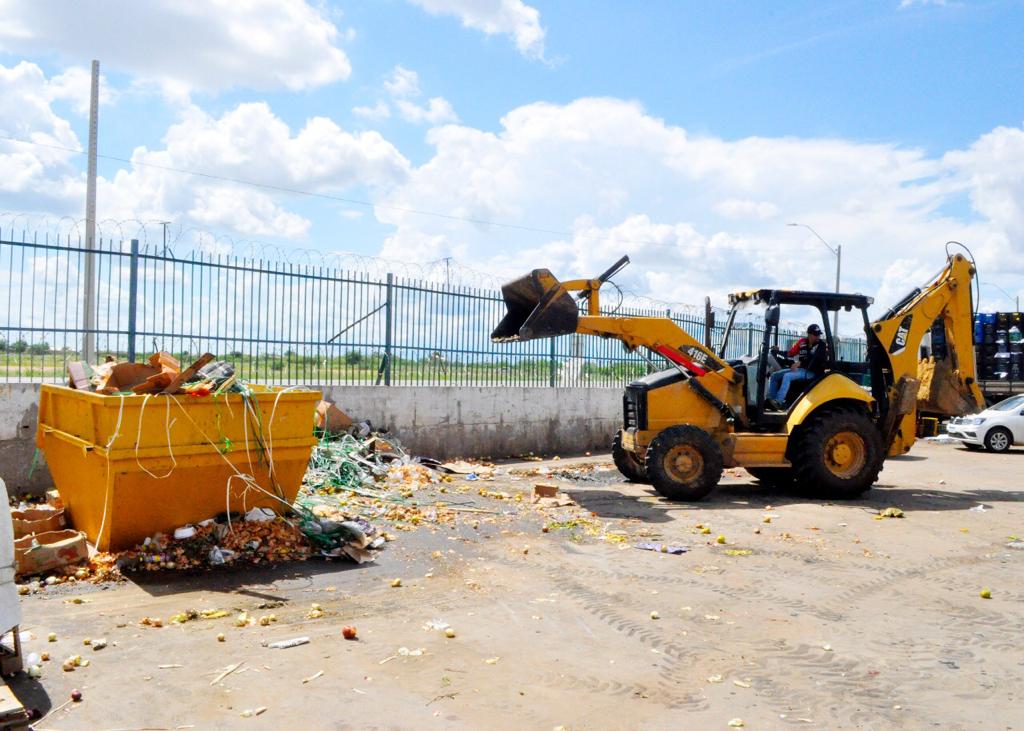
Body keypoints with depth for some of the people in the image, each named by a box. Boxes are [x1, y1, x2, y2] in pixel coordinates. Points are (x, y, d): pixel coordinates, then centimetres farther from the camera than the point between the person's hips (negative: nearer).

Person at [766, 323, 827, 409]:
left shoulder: (821, 344, -7)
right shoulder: (802, 342, 8)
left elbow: (816, 359, -22)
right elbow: (791, 353, 14)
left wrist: (800, 362, -32)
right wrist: (778, 352, -2)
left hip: (811, 372, -7)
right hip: (800, 369, 7)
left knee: (787, 376, -31)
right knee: (775, 375, -1)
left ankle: (779, 402, -37)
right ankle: (771, 400, -9)